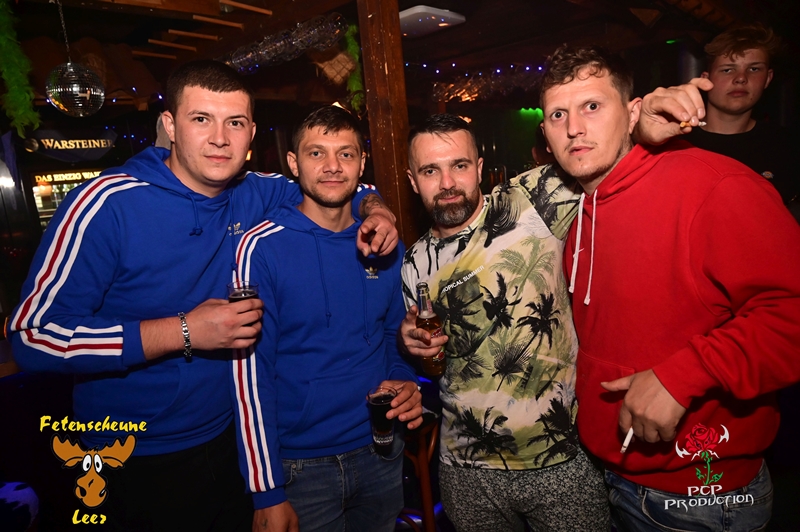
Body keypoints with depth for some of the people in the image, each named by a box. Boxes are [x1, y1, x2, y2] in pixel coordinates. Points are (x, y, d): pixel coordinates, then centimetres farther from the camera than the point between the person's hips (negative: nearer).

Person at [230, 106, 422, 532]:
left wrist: (406, 384, -7)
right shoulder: (262, 247, -13)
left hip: (382, 453, 5)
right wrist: (266, 492, -12)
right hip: (300, 464, -4)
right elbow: (251, 373, -14)